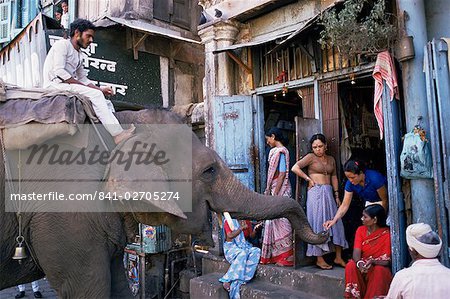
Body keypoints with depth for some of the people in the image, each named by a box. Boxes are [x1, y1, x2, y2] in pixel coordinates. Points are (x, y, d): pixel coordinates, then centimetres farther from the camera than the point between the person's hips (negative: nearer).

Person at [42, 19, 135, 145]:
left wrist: (100, 89, 1)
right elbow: (59, 71, -16)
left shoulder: (79, 55, 22)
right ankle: (118, 134, -28)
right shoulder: (62, 44, -3)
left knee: (107, 103, -5)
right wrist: (84, 86, -16)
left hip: (69, 86, 9)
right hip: (55, 84, -9)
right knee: (95, 95, -26)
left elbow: (83, 78, 19)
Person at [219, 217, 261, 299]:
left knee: (257, 251, -23)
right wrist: (241, 228, -21)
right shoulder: (228, 221, -3)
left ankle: (242, 278, -29)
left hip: (244, 247, 6)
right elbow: (229, 236, -17)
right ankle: (228, 280, -33)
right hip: (231, 247, -6)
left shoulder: (246, 222, 14)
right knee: (242, 254, -37)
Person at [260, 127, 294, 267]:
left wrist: (275, 193, -19)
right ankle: (276, 255, 23)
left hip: (280, 191, -9)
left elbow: (282, 174, -18)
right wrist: (269, 190, 15)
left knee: (281, 222, -3)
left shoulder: (280, 151, -13)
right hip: (275, 190, 9)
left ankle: (286, 257, 7)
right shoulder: (276, 151, 15)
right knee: (274, 221, 13)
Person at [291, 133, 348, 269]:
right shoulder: (310, 157, -2)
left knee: (336, 223, 5)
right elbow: (295, 168, -11)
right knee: (318, 224, -2)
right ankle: (319, 259, 7)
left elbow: (334, 177, 17)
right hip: (316, 193, -6)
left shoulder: (331, 159, 15)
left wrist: (336, 195, 13)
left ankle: (338, 257, 17)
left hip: (328, 193, 6)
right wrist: (308, 178, -9)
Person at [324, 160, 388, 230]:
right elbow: (344, 205, -17)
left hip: (383, 204, -4)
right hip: (369, 203, 4)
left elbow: (385, 200, -20)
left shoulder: (374, 178, -35)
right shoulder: (350, 183, -21)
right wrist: (334, 220, -29)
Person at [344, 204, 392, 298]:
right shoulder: (360, 230, -2)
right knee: (350, 266, -27)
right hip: (363, 265, 2)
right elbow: (356, 253, -12)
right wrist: (359, 263, -34)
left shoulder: (387, 233, -13)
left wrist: (373, 261, -33)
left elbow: (387, 261, -14)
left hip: (380, 267, -2)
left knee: (380, 271, -34)